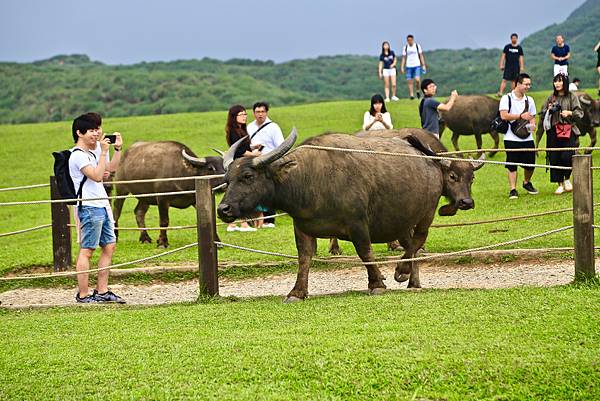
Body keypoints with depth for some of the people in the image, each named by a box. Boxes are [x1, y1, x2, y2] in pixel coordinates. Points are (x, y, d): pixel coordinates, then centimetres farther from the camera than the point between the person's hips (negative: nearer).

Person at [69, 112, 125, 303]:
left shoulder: (92, 151, 16)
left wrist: (118, 148, 17)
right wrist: (103, 152, -20)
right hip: (89, 207, -10)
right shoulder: (78, 156, -14)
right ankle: (83, 294, -3)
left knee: (109, 246, 9)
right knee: (86, 250, -6)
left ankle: (102, 291, 15)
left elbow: (111, 168, 29)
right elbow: (97, 176, -23)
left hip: (102, 205, 10)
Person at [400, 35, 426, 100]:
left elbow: (421, 56, 6)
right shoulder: (405, 47, 6)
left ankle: (418, 91, 7)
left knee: (417, 80, -17)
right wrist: (402, 67, 4)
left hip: (417, 66, -2)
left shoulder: (417, 46, 2)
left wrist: (423, 65, 1)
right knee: (409, 82, -2)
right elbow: (404, 58, 10)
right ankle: (411, 95, 3)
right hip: (409, 66, 2)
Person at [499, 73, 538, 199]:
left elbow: (532, 117, 17)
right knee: (512, 165, -3)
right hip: (511, 138, -4)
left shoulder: (529, 100, 13)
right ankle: (513, 190, 2)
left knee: (530, 163, 4)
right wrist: (521, 116, -20)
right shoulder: (507, 98, -4)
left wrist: (533, 124, -6)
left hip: (527, 138, 4)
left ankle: (527, 183, 30)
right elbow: (504, 116, -14)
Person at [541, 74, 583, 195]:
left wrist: (569, 113, -17)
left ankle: (567, 179, 12)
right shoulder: (551, 98, 12)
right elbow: (543, 112, 19)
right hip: (554, 131, 3)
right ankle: (560, 184, 10)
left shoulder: (572, 97, 3)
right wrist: (549, 110, -1)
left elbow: (580, 113, -1)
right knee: (555, 158, 0)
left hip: (569, 131, -3)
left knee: (567, 156, -14)